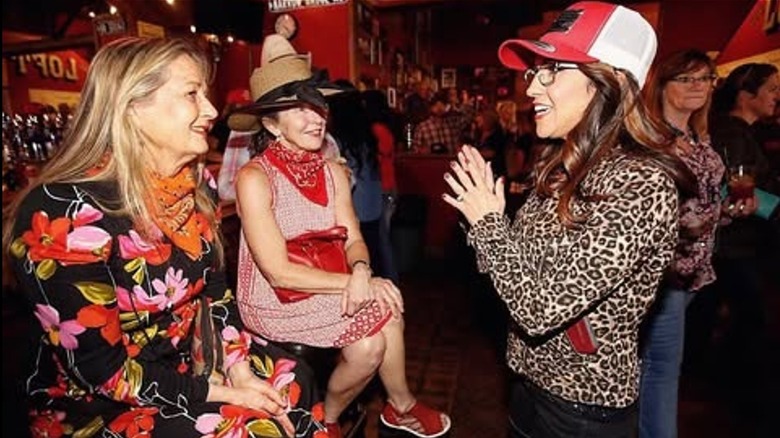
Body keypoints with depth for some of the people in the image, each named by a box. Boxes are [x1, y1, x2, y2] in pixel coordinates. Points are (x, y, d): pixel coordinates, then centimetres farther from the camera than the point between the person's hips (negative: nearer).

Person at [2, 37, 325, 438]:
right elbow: (101, 369, -22)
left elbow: (214, 287, 3)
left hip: (189, 359, 6)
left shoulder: (195, 186, -4)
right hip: (98, 404, -6)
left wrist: (239, 367, -9)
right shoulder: (64, 214, -25)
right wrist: (219, 392, -19)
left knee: (294, 383, -1)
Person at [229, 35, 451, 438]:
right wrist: (355, 283, -22)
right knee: (383, 311, -18)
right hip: (274, 303, -5)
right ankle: (401, 405, 12)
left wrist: (361, 272, -25)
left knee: (369, 345, -16)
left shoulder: (333, 172, 1)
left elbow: (354, 239, -3)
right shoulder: (255, 178, -18)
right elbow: (279, 273, -21)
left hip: (325, 293, 5)